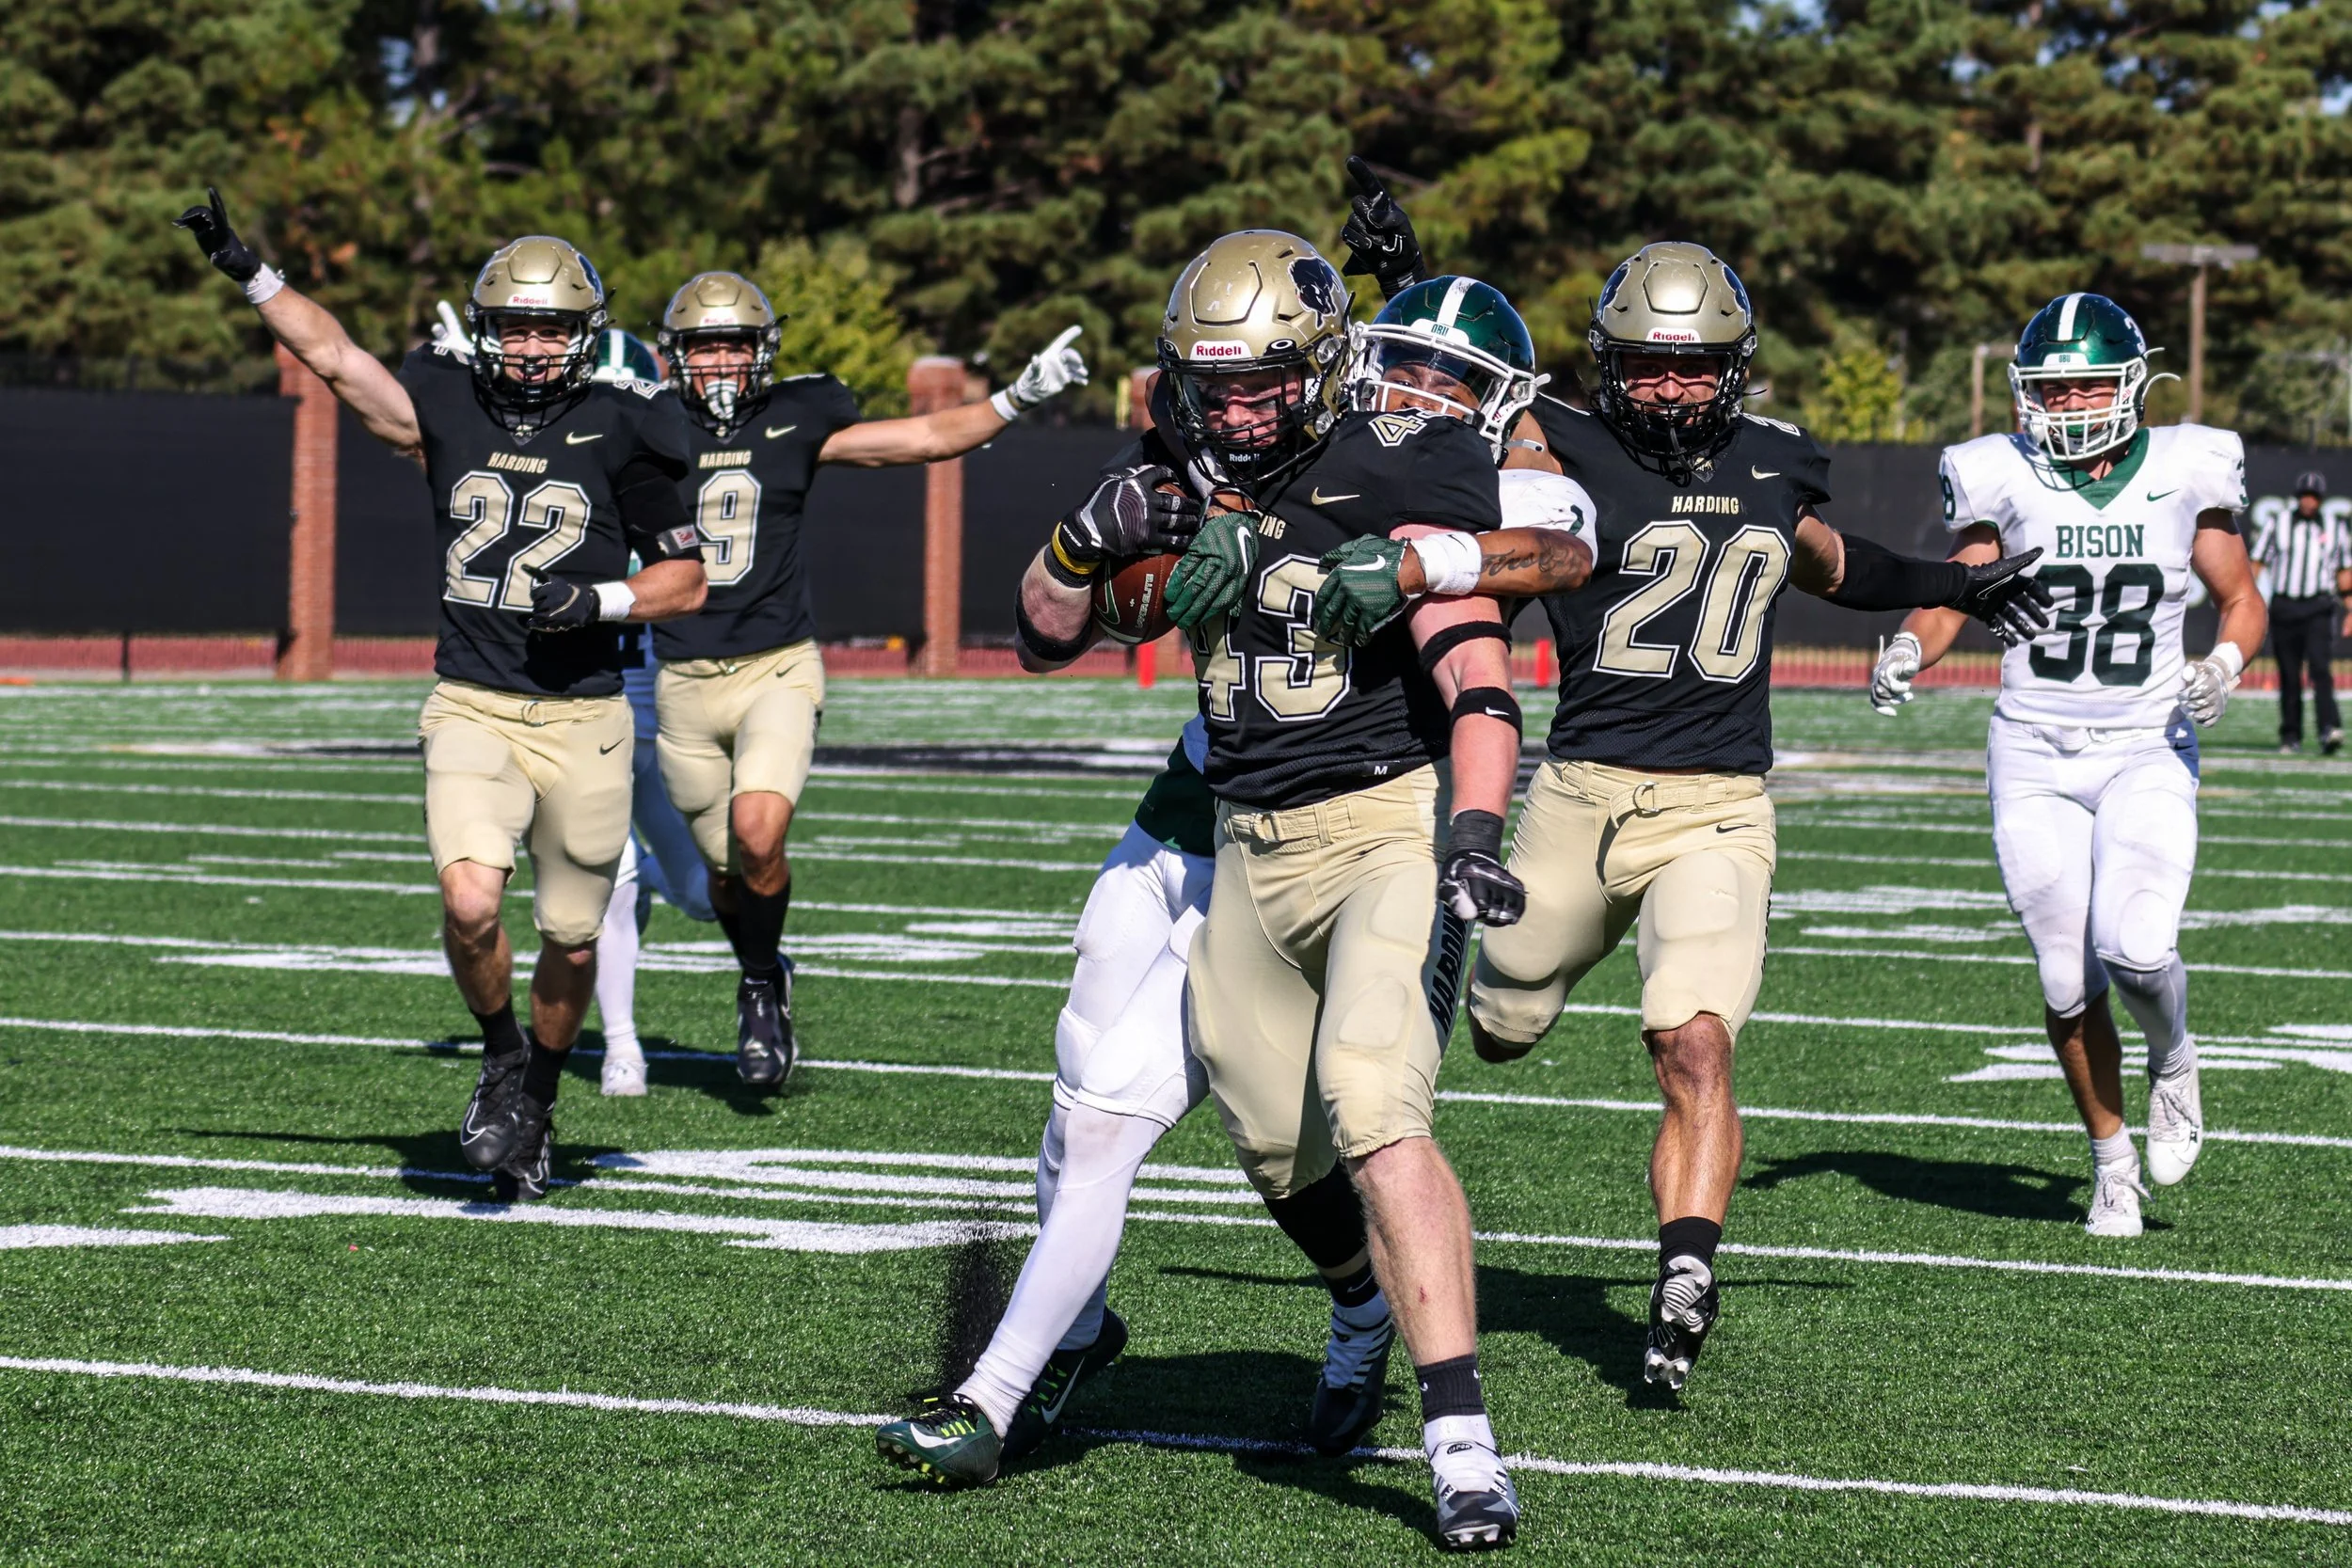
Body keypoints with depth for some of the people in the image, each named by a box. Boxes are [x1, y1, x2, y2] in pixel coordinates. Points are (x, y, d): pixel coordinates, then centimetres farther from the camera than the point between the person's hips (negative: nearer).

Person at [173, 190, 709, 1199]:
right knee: (470, 905, -21)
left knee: (570, 943, 8)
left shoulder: (620, 433, -1)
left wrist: (603, 597, -13)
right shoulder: (447, 411, 4)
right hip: (471, 710, 0)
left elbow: (686, 581, 4)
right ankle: (500, 1056, 9)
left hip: (582, 718, 0)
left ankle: (538, 1097, 35)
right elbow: (331, 354, 5)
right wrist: (247, 271, -2)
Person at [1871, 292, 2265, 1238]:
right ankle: (2112, 1160, 19)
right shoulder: (2004, 481, -1)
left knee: (2135, 948, -21)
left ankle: (2172, 1060, 13)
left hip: (2146, 752, -1)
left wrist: (2224, 664, -11)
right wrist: (1910, 648, -14)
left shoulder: (2186, 474, -1)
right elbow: (1950, 596, 7)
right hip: (2034, 758, 1)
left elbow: (2242, 602, 10)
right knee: (2068, 981, -1)